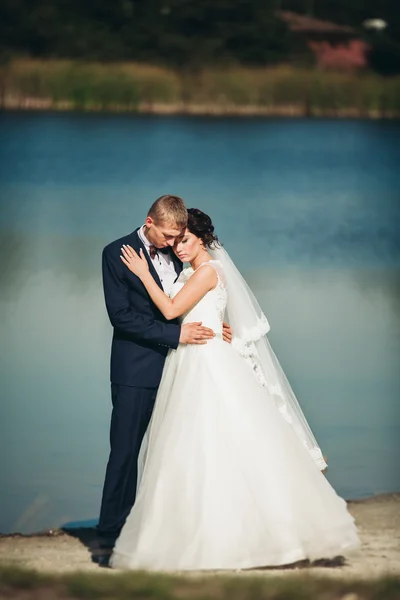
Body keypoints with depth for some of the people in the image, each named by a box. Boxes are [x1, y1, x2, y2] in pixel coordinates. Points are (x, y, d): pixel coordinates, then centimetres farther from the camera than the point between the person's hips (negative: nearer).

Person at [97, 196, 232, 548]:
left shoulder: (174, 254, 10)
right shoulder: (117, 253, -8)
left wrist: (211, 330, 1)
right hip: (136, 370, -5)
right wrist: (176, 334, -18)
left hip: (174, 365, 5)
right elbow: (121, 315, -14)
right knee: (125, 451, 0)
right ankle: (112, 532, 7)